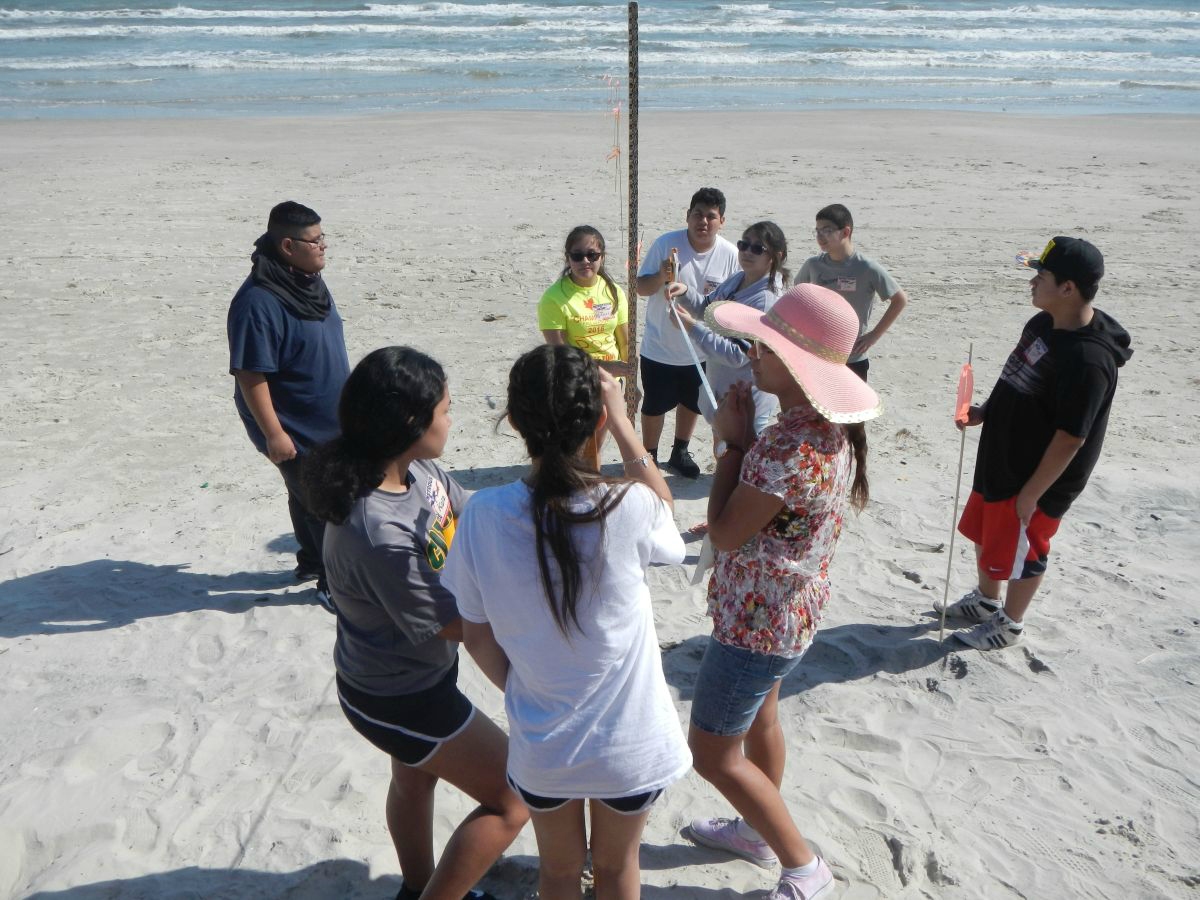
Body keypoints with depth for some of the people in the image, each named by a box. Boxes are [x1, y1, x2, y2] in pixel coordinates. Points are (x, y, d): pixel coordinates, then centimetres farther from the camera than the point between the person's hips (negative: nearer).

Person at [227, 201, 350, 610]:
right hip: (295, 429, -8)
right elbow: (250, 376, -26)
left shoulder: (309, 281, 1)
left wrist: (346, 397, 20)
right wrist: (273, 434, -25)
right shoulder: (258, 301, -27)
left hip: (328, 421, 8)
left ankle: (311, 561, 41)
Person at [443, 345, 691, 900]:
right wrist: (622, 421, -2)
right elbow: (663, 509, 1)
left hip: (539, 744, 2)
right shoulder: (626, 509, -26)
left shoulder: (484, 516, -19)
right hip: (628, 746, -1)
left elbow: (477, 637, -6)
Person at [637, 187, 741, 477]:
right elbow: (641, 287, -15)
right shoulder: (666, 243, -17)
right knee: (655, 406, 12)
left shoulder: (729, 254, -11)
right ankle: (649, 456, 32)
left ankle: (680, 453, 44)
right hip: (660, 347, -3)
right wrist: (661, 276, -33)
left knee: (691, 403, 22)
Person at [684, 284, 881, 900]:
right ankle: (756, 830, 51)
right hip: (792, 609, 10)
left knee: (711, 752, 8)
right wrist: (743, 439, -5)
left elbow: (723, 532, -24)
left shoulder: (786, 448, -35)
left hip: (756, 621, -10)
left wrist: (733, 440, -20)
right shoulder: (832, 428, -3)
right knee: (759, 719, 28)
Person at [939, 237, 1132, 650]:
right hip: (1001, 461, 9)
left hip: (1037, 477, -9)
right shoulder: (1042, 324, -2)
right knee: (985, 534, 24)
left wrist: (1032, 492, -20)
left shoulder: (1087, 359, -30)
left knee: (1021, 552, 11)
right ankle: (986, 600, 48)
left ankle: (1010, 624, 35)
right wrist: (985, 412, 2)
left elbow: (1070, 439, -26)